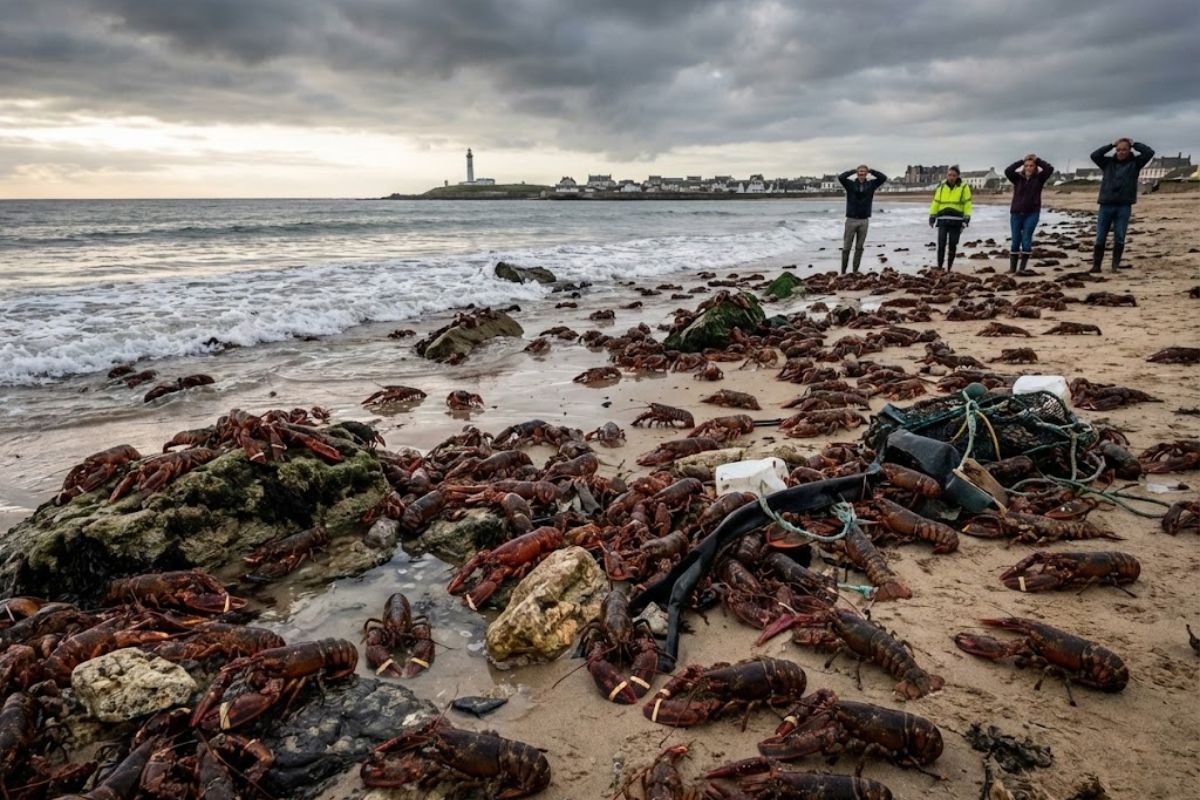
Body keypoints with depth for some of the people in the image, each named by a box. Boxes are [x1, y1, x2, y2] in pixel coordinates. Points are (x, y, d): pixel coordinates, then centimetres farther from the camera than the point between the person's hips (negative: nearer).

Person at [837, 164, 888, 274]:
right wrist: (853, 170, -6)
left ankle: (855, 271, 12)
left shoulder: (871, 184, 6)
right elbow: (840, 177, -16)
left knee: (859, 247, 5)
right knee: (846, 247, 0)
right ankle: (843, 271, 8)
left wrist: (871, 170, 0)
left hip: (864, 220, 2)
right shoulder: (850, 184, 0)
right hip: (851, 220, -2)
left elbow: (884, 178, -4)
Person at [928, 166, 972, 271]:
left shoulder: (964, 187, 2)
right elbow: (935, 202, 12)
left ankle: (949, 268, 12)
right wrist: (932, 217, 7)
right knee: (941, 244, -7)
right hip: (942, 220, 1)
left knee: (952, 245, 3)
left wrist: (966, 219, -7)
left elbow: (967, 204, 1)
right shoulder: (941, 187, 9)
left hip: (956, 221, -1)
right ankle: (939, 267, -2)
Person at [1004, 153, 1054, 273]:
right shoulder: (1017, 177, 3)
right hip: (1016, 213, 1)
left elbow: (1050, 169, -13)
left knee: (1026, 239, -6)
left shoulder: (1039, 178, 2)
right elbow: (1007, 171, -14)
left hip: (1032, 213, -1)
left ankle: (1023, 267, -1)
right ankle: (1012, 267, 13)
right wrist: (1020, 161, -8)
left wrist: (1037, 160, -4)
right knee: (1015, 241, 5)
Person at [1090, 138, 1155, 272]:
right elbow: (1094, 155, -1)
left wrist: (1134, 144, 5)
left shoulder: (1135, 163, 8)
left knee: (1119, 239, 1)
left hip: (1124, 206, 0)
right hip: (1106, 205, 0)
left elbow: (1149, 152, -3)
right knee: (1100, 238, 0)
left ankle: (1115, 265, 7)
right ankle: (1096, 265, 4)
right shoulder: (1108, 162, 10)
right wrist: (1111, 145, 1)